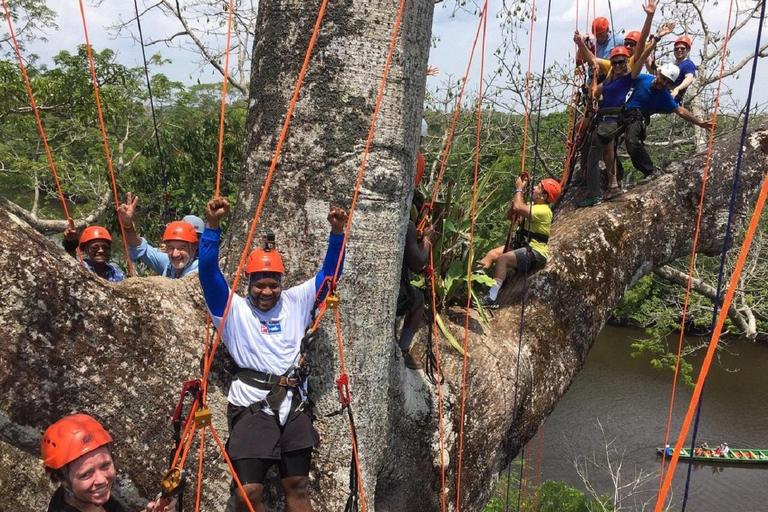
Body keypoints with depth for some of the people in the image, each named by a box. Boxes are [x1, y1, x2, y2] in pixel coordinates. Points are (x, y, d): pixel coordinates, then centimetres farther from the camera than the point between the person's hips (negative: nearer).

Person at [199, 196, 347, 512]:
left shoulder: (295, 302, 12)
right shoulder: (233, 308, 4)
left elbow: (328, 272, 13)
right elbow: (209, 272, -8)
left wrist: (337, 233, 0)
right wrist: (212, 226, -21)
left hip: (293, 405, 3)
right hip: (253, 406, -3)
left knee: (298, 487, 10)